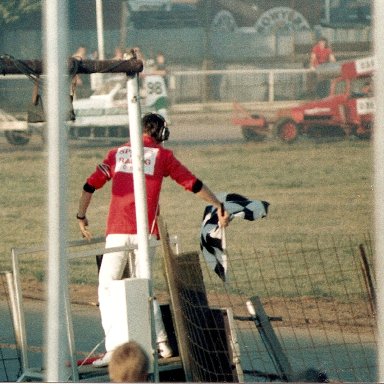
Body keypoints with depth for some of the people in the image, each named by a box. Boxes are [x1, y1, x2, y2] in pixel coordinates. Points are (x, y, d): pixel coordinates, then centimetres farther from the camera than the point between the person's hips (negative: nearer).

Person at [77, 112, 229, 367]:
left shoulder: (117, 153, 13)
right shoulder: (162, 155, 8)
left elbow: (90, 185, 11)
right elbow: (194, 184, 6)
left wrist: (81, 217, 22)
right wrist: (220, 207, 13)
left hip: (117, 232, 0)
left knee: (107, 288, 3)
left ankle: (113, 348, -8)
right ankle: (161, 343, 6)